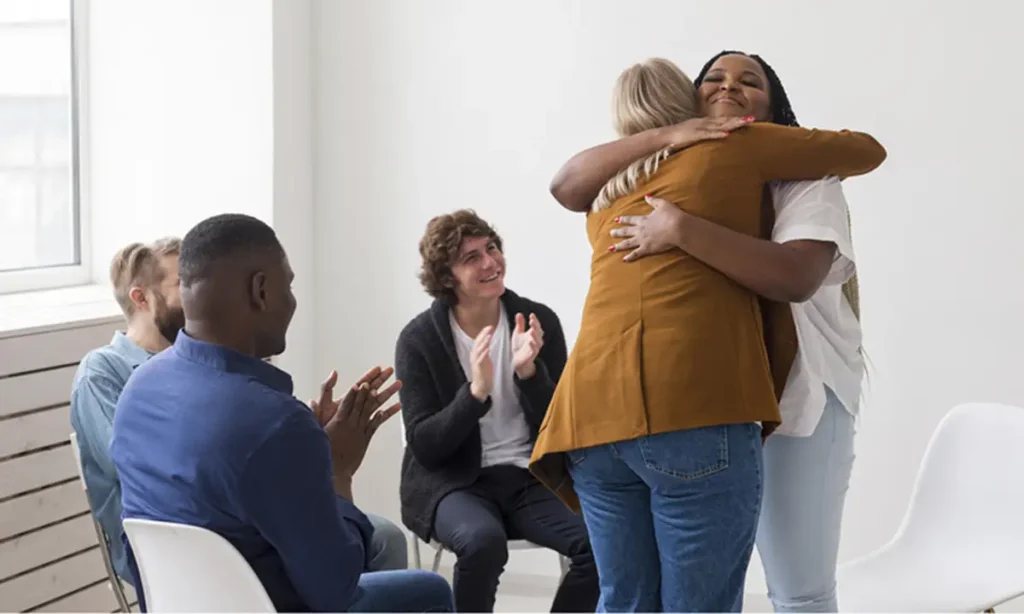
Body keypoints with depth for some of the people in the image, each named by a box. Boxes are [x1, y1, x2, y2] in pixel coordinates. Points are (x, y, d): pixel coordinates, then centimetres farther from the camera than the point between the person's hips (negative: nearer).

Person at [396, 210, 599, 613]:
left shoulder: (540, 322, -1)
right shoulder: (419, 339, -7)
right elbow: (424, 446, -11)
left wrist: (527, 372, -20)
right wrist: (476, 392, -26)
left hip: (531, 478, 3)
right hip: (454, 481, -3)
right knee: (483, 540, -36)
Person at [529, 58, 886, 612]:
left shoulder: (606, 198, 26)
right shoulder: (734, 147, 12)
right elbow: (867, 150, 21)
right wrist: (816, 168, 41)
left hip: (593, 412, 6)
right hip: (692, 409, -6)